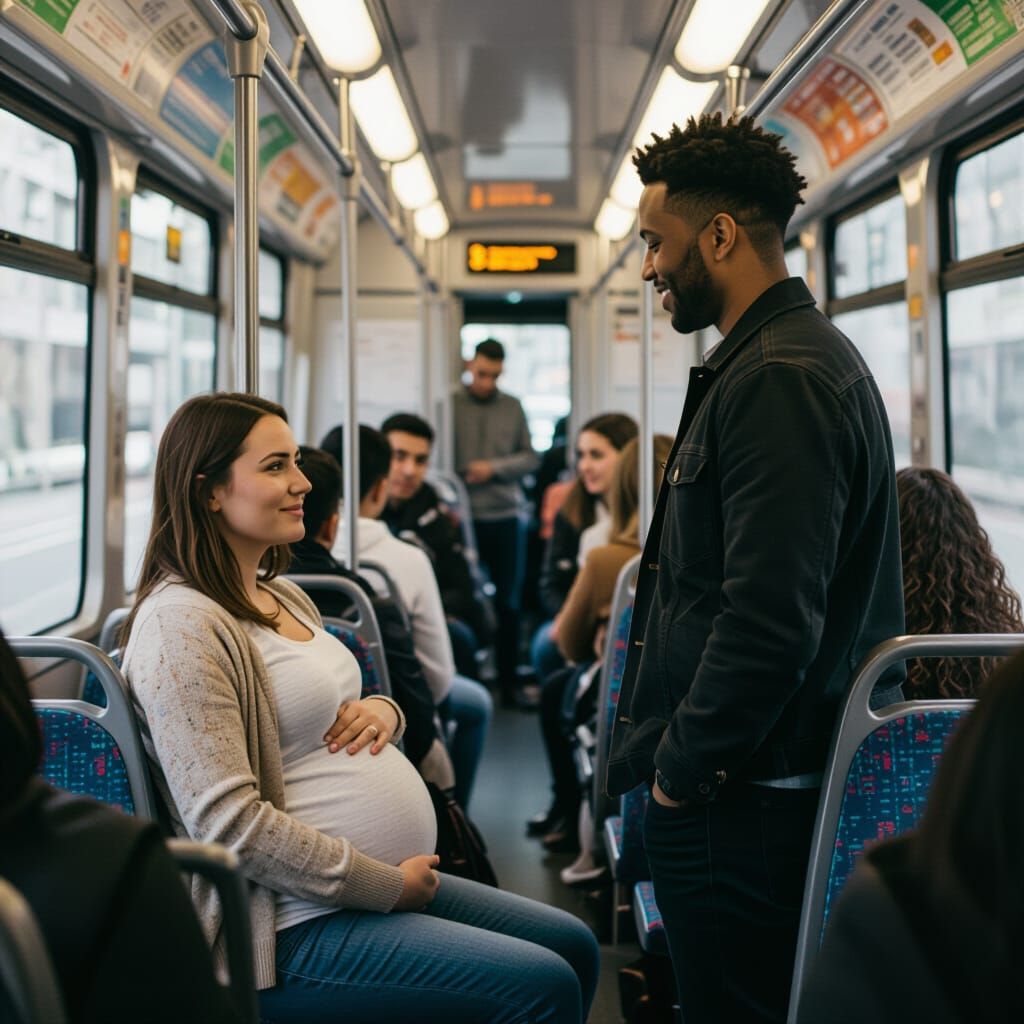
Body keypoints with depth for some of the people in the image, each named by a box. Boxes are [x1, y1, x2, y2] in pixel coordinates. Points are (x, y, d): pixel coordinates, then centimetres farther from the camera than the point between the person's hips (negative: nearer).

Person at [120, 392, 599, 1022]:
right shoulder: (181, 625, -18)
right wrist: (389, 887, -18)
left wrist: (381, 712, -1)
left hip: (396, 882, 10)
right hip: (296, 927, -10)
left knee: (575, 947, 11)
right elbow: (229, 823, -24)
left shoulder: (282, 594, 13)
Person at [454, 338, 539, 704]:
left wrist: (494, 468, -6)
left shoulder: (513, 407, 10)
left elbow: (530, 458, 10)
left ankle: (508, 679, 13)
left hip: (506, 514, 3)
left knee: (508, 602, 5)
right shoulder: (450, 405, 1)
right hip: (464, 517, -2)